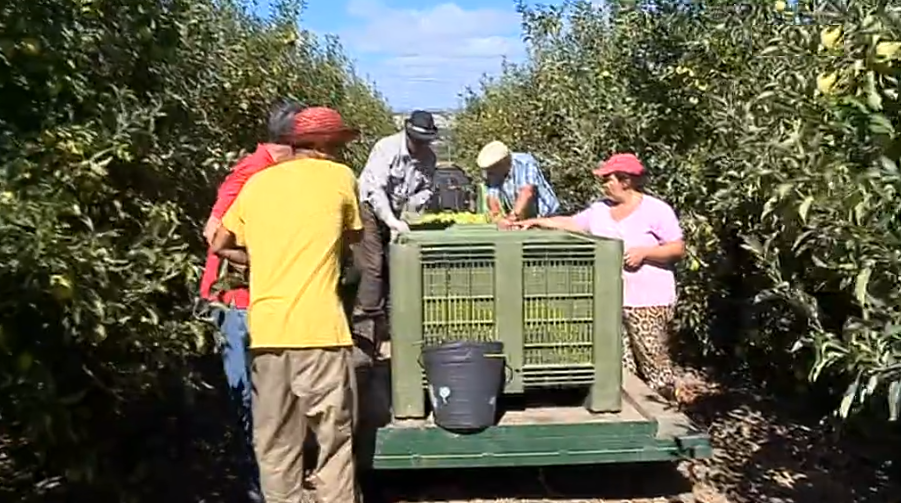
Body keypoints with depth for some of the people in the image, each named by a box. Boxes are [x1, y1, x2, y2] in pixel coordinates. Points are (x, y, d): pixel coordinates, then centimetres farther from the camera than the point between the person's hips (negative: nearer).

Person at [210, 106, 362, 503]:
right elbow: (355, 236, 17)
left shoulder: (258, 182, 14)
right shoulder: (339, 176, 4)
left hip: (266, 328, 4)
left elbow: (220, 245, 17)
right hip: (317, 327, -4)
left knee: (274, 442, 12)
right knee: (334, 436, 6)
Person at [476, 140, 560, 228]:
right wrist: (499, 219, -31)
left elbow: (527, 192, -32)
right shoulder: (493, 173, -5)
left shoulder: (525, 163, -20)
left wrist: (513, 216, -42)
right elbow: (492, 199, -13)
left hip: (545, 216, -5)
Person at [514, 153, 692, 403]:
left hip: (647, 302, -6)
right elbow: (571, 224, 17)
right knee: (621, 365, 9)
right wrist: (539, 221, 7)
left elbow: (678, 249, -6)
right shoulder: (600, 210, 12)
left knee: (654, 360, -3)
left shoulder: (656, 210, -5)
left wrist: (644, 252, -17)